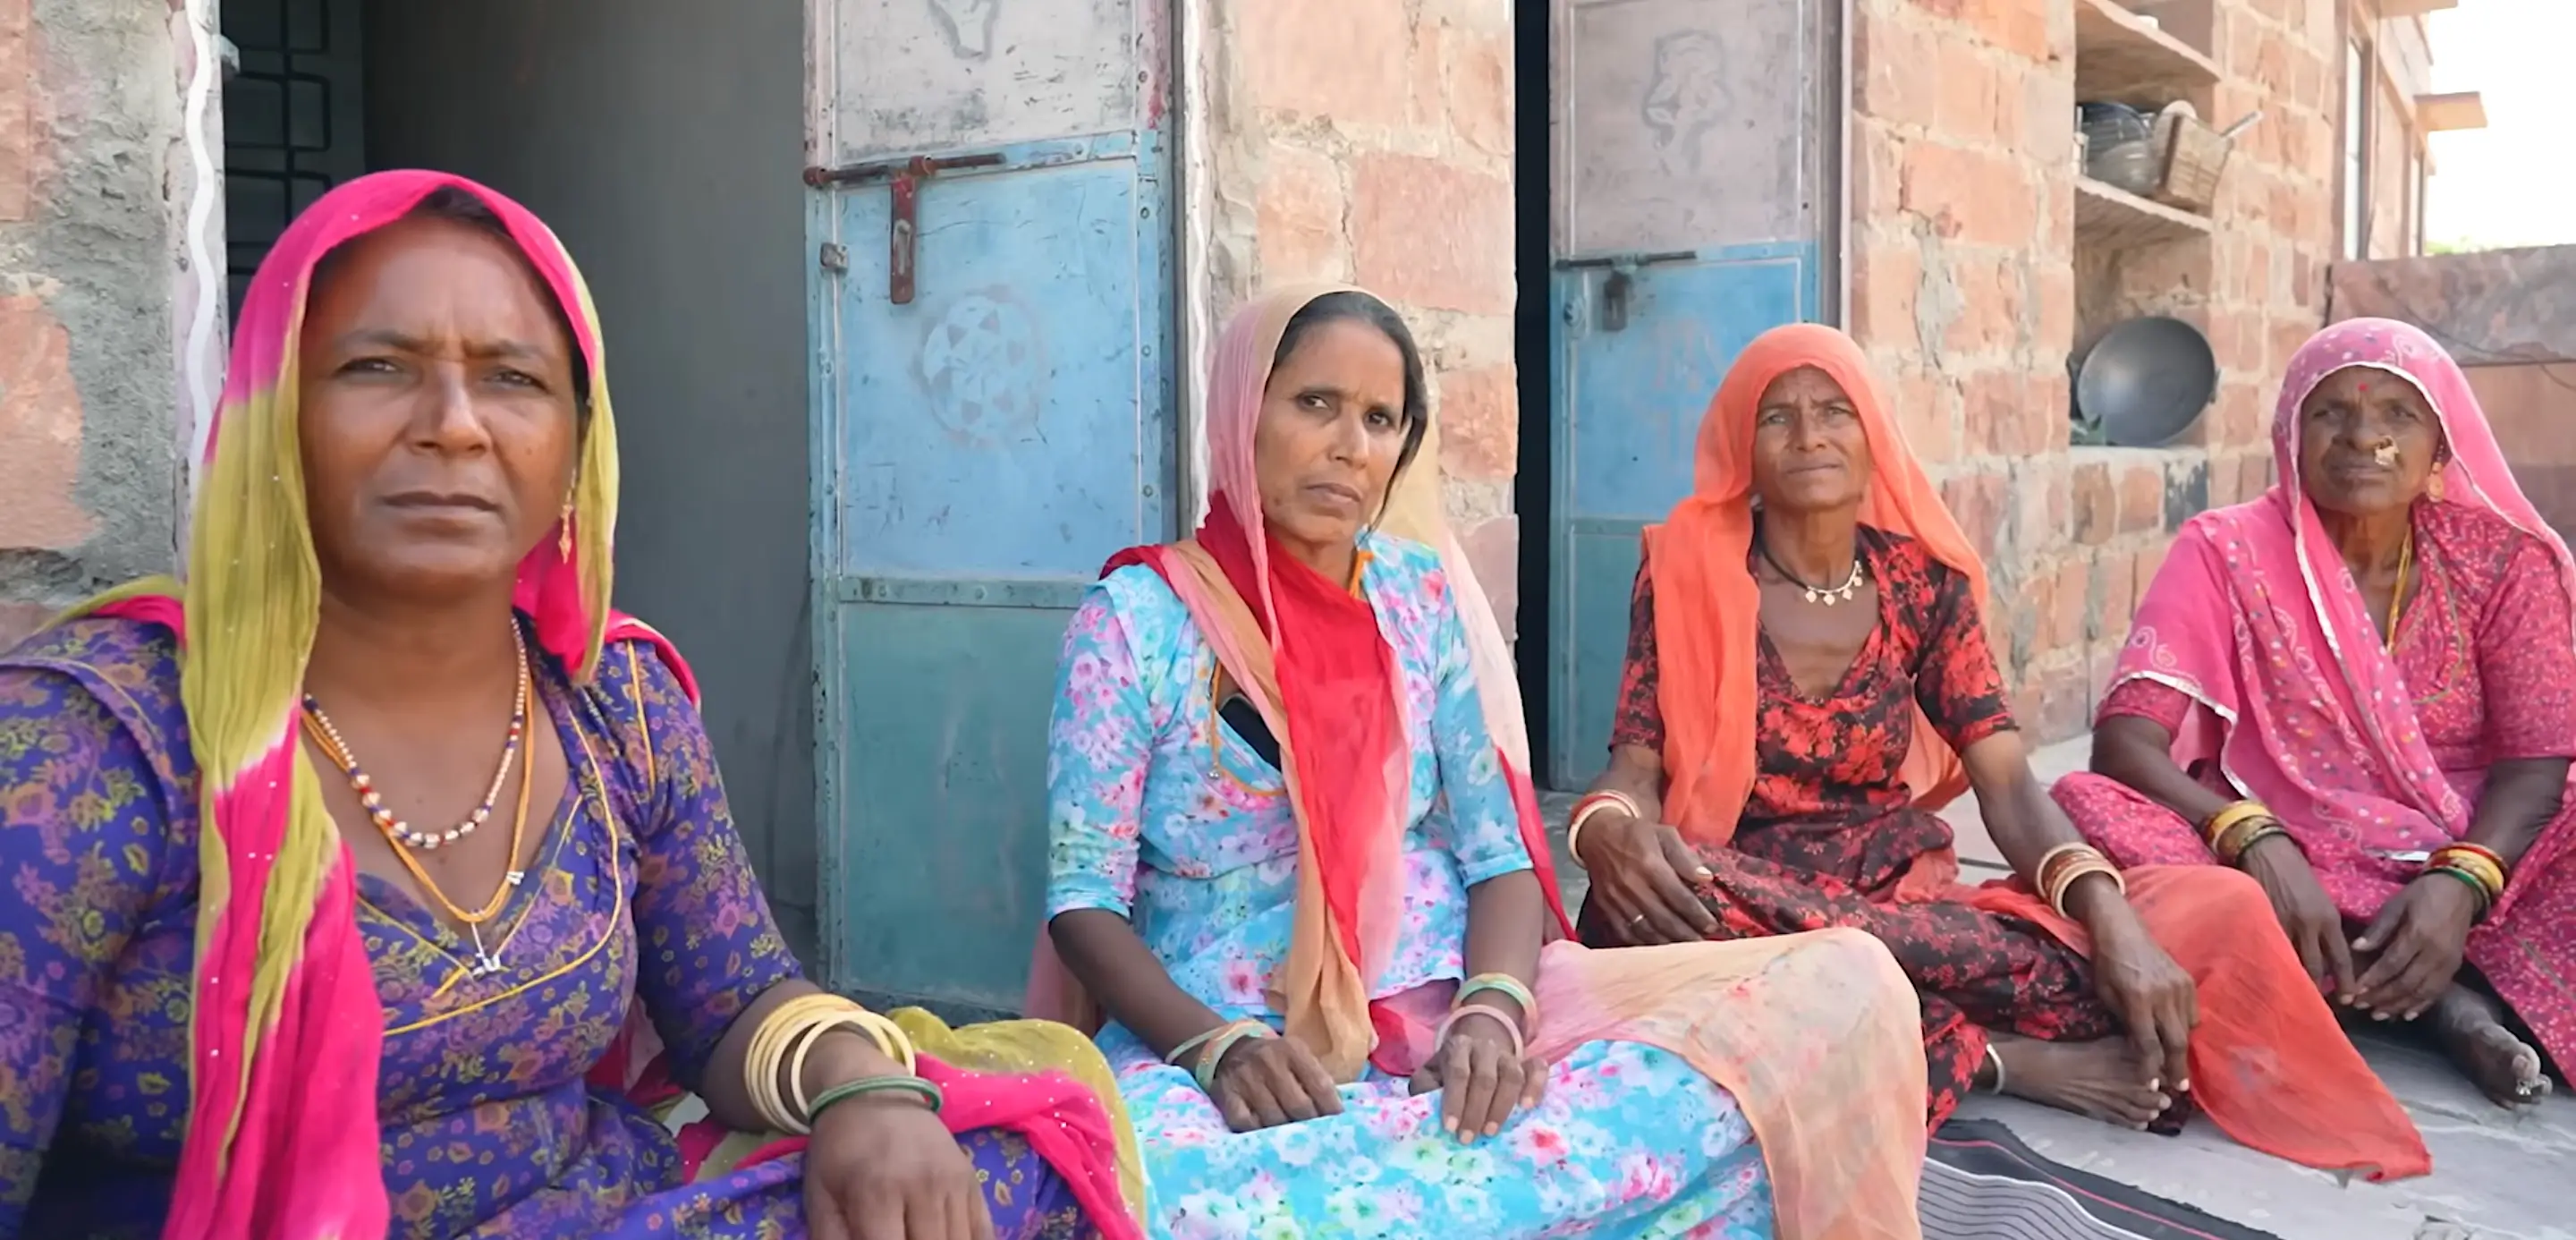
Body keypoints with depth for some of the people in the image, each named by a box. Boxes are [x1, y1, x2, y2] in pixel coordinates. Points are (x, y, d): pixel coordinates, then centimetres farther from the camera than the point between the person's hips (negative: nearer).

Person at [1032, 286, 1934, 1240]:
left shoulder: (1427, 597, 8)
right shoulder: (1135, 620, -1)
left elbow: (1500, 850, 5)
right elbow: (1084, 900, -3)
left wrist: (1492, 1011, -15)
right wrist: (1218, 1046, -21)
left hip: (1448, 1013, 4)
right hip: (1219, 1034, -4)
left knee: (1835, 992, -17)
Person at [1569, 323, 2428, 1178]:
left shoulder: (1925, 579, 5)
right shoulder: (1689, 567, -1)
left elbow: (2008, 784, -3)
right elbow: (1634, 764, -8)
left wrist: (2110, 919, -23)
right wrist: (1610, 831, -34)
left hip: (1903, 899, 2)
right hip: (1745, 912, -1)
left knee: (2210, 911, -18)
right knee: (1652, 900, -42)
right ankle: (2012, 1055, -28)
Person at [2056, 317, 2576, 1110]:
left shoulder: (2502, 560, 2)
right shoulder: (2227, 552, -4)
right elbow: (2123, 744, -14)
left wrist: (2461, 883, -26)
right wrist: (2255, 841, -32)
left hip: (2471, 868, 0)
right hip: (2286, 878, 0)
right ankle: (2452, 999, -26)